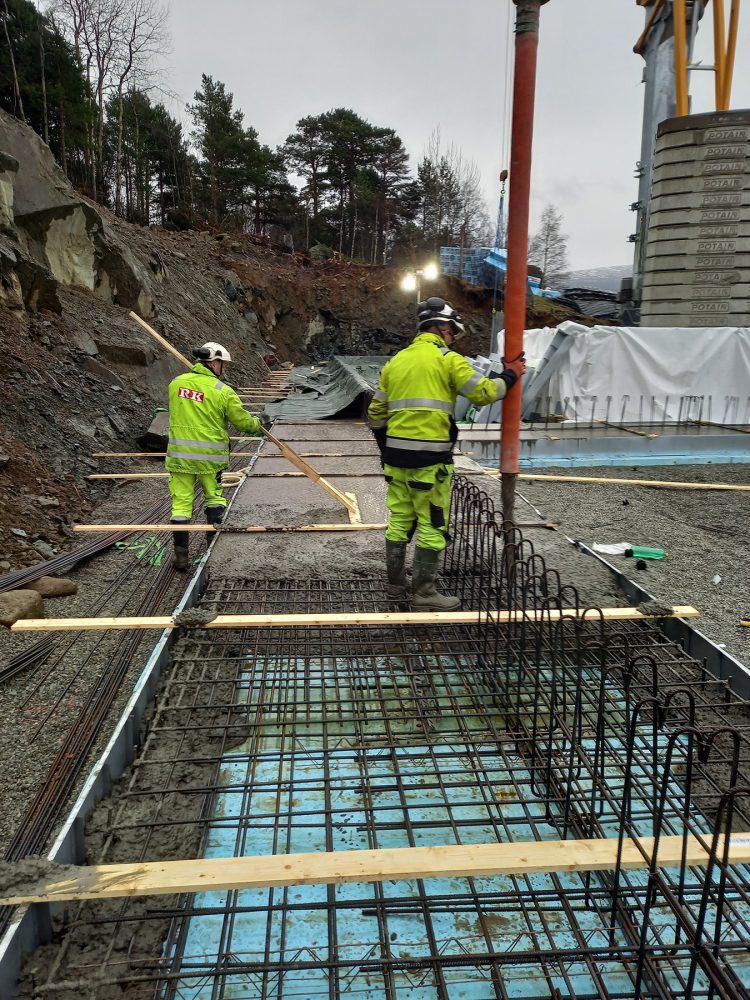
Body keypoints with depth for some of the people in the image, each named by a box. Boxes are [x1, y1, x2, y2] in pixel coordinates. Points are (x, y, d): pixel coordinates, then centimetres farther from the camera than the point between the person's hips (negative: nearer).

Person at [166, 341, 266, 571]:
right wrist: (256, 423, 19)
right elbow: (243, 421, -2)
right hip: (210, 456, -3)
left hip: (179, 454, 3)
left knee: (181, 503, 6)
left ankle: (180, 554, 6)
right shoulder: (223, 391, -9)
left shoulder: (176, 383, 4)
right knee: (214, 498, 17)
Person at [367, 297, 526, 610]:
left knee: (399, 521, 14)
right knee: (432, 525, 3)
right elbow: (484, 393, -5)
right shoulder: (447, 359, -5)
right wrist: (510, 376, 12)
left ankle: (395, 584, 24)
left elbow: (376, 413, 18)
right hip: (430, 458, -7)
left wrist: (386, 447, 28)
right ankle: (423, 590, 8)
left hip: (396, 455, 7)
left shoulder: (395, 361, 14)